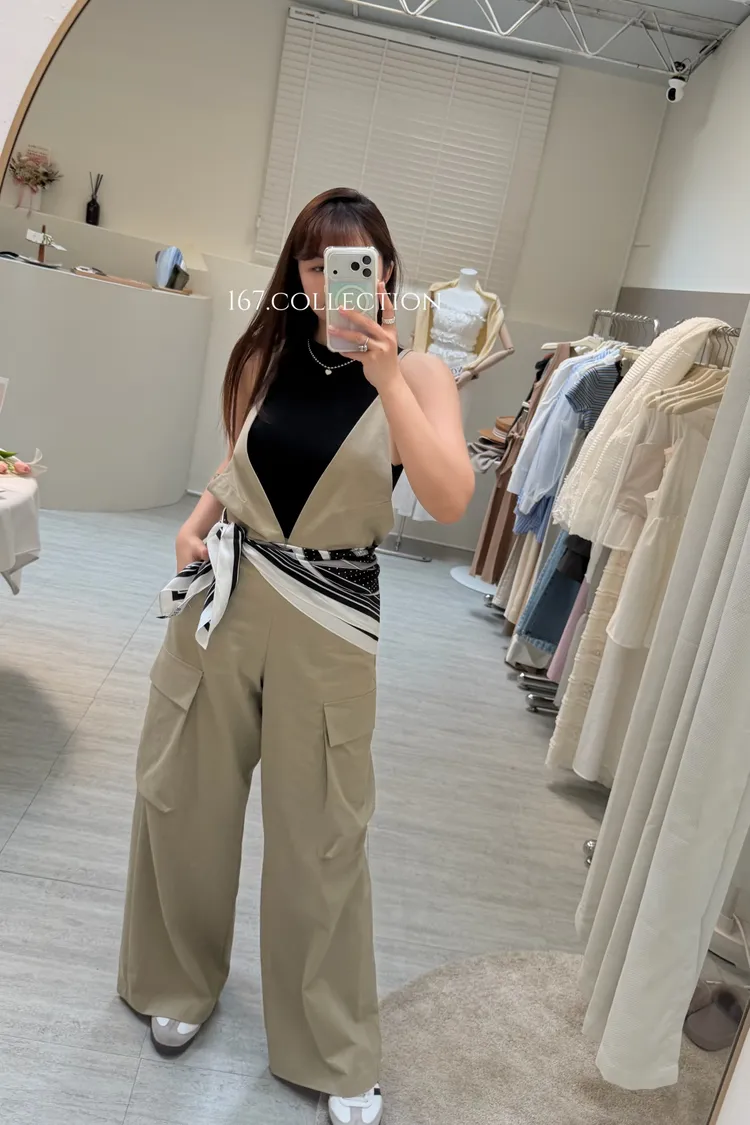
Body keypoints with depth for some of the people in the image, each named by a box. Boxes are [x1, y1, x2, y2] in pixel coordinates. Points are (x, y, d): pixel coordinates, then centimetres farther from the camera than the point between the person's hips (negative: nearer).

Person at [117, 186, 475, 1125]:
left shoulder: (417, 373, -6)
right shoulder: (267, 357, 4)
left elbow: (450, 501, -22)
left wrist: (384, 378, -26)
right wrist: (200, 514, 1)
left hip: (330, 624, -3)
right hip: (223, 595, 4)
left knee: (320, 837, 7)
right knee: (182, 798, 14)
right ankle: (178, 982, 43)